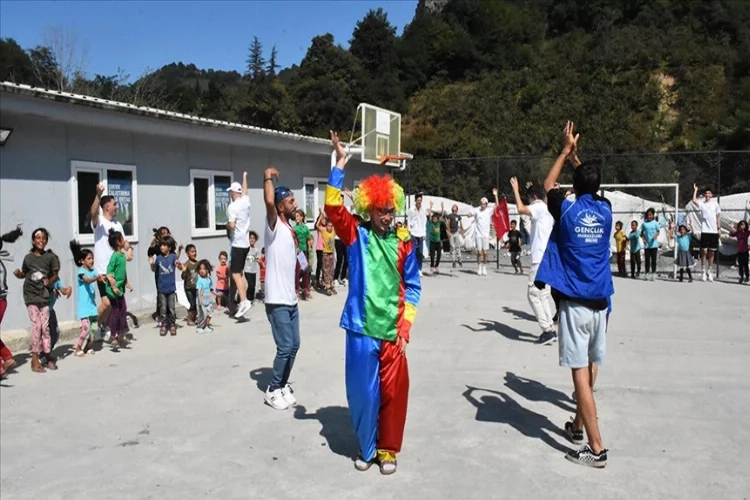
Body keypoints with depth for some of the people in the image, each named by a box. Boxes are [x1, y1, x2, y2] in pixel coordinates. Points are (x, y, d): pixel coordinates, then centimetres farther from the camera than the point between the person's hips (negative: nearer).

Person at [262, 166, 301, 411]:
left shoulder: (290, 229, 13)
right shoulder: (274, 226, -12)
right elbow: (268, 201, -33)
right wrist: (268, 177, -19)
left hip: (291, 300, 9)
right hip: (277, 301, -8)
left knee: (294, 346, 13)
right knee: (285, 347, -5)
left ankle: (282, 385, 28)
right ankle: (273, 390, 12)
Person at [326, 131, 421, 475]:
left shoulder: (403, 241, 2)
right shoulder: (356, 235, -1)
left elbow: (412, 286, 6)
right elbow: (332, 206, -14)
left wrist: (405, 325, -1)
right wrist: (340, 164, -18)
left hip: (393, 330, 1)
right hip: (362, 328, -1)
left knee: (393, 392, 8)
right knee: (362, 391, 9)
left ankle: (388, 449, 28)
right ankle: (366, 448, 30)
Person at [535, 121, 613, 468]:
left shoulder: (568, 211, -7)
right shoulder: (605, 211, 4)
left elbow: (548, 186, 14)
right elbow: (592, 187, 27)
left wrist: (567, 150, 19)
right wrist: (576, 155, 32)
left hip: (575, 302, -5)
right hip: (600, 301, 5)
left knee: (580, 372, -4)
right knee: (588, 368, 18)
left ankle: (596, 449, -3)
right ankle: (578, 426, 36)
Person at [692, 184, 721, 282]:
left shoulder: (715, 203, 7)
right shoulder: (702, 203, 1)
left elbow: (718, 215, 11)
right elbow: (694, 201, -19)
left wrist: (719, 226, 3)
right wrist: (695, 190, -13)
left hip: (714, 231, 2)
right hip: (705, 231, -2)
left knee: (712, 252, 7)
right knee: (704, 252, -2)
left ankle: (709, 271, 16)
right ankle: (703, 271, 4)